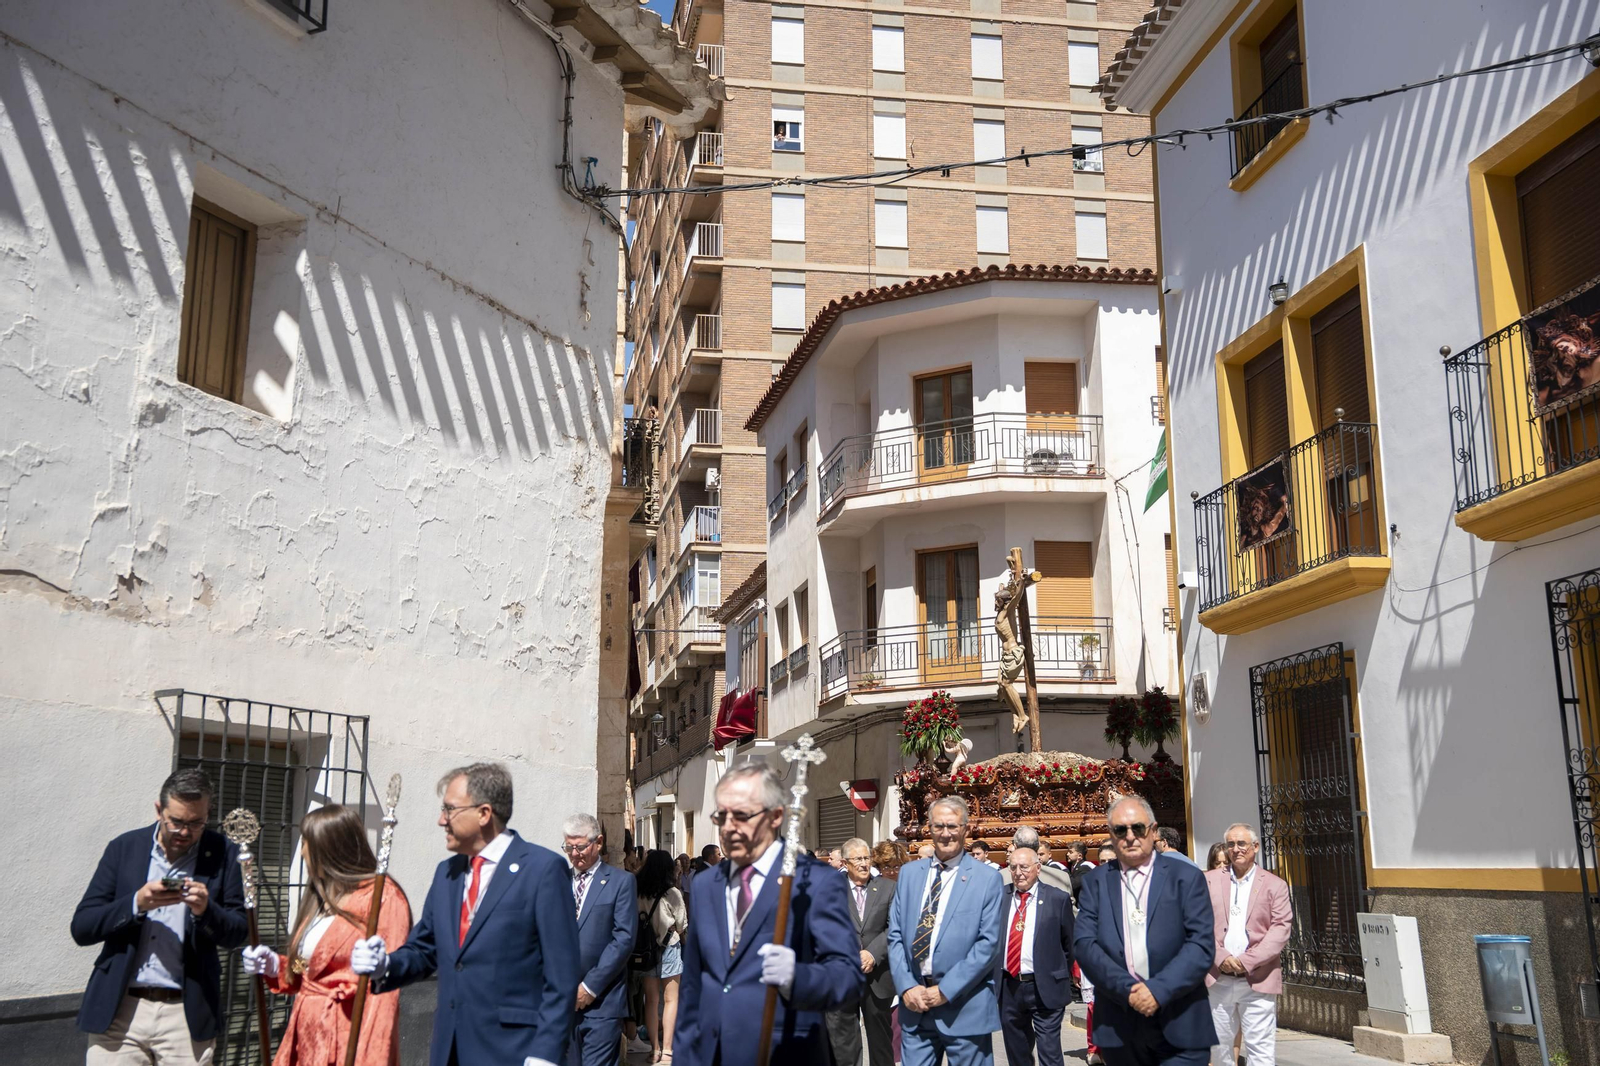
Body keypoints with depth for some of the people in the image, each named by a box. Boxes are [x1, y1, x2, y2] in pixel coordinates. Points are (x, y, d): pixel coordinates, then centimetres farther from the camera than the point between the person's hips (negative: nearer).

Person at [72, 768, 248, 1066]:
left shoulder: (222, 855, 2)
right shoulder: (124, 848, 4)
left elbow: (237, 933, 2)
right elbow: (81, 928, 1)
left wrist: (205, 910, -17)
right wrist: (136, 904, -14)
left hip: (186, 1014, -1)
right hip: (119, 1009, 1)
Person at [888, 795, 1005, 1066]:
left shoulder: (987, 879, -3)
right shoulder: (909, 874, 10)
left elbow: (989, 942, -9)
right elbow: (895, 935, 8)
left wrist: (946, 990, -13)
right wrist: (906, 987, -6)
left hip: (965, 1006, -3)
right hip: (914, 1004, 3)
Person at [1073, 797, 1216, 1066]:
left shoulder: (1186, 877, 2)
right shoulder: (1095, 881, 8)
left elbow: (1201, 945, -6)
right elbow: (1083, 943, -2)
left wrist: (1158, 990, -17)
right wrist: (1126, 989, -14)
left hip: (1179, 1027, -2)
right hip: (1120, 1031, 2)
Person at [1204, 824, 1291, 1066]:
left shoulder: (1274, 885, 5)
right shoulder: (1210, 880, 9)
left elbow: (1281, 929, -4)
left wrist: (1247, 961, -14)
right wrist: (1221, 957, -13)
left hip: (1257, 980, -2)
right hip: (1218, 979, 2)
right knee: (1219, 1045, 10)